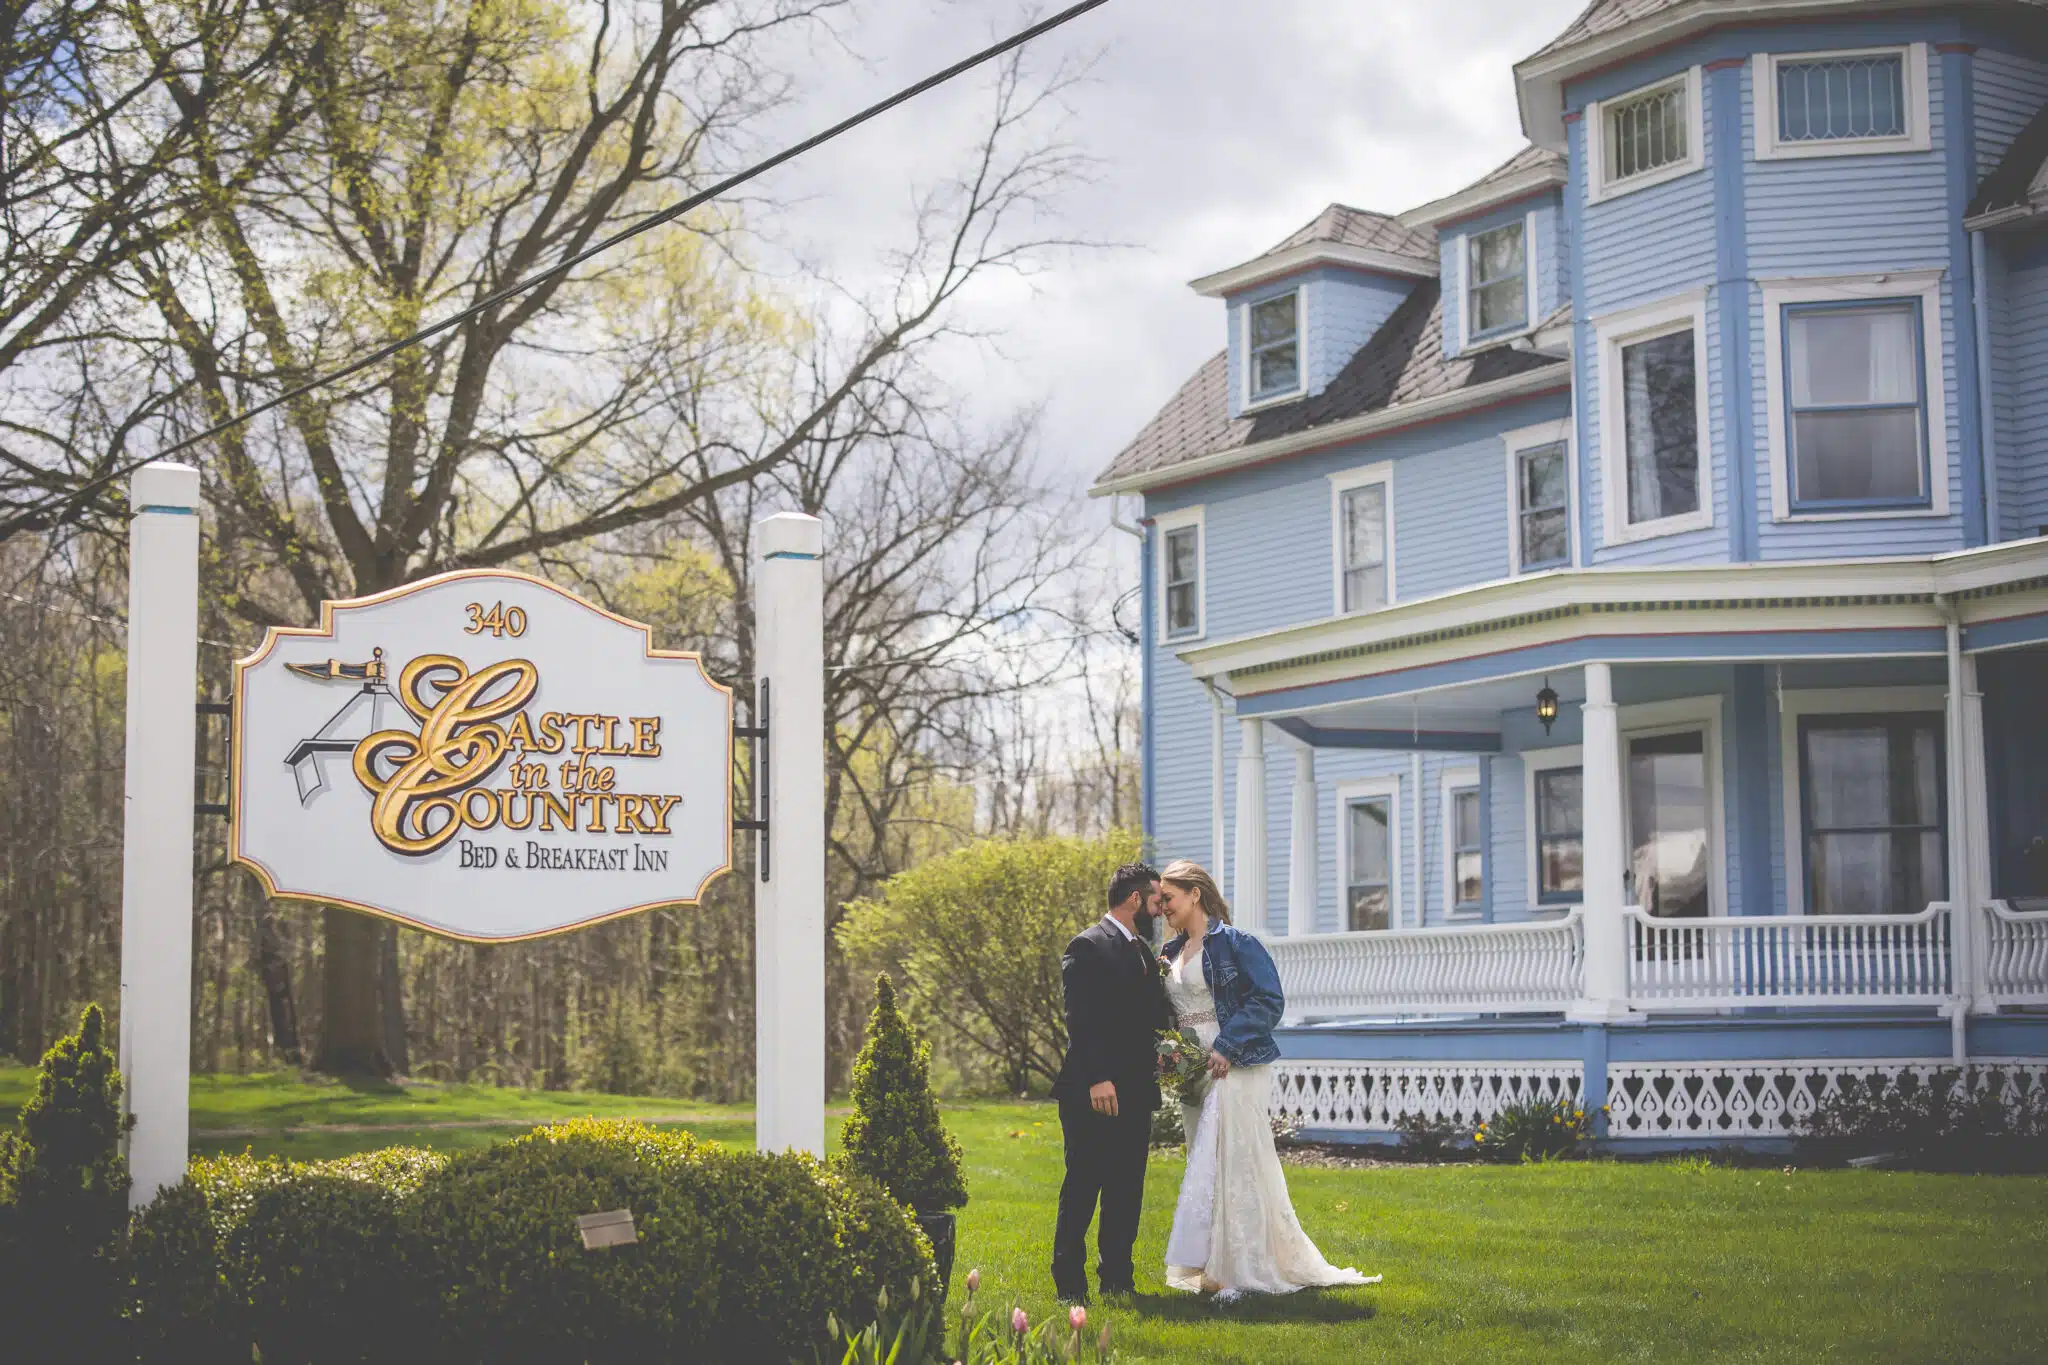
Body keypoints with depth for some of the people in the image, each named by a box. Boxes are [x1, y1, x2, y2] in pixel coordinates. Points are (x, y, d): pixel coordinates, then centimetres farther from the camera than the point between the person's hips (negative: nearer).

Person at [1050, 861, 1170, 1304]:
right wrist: (1097, 1079, -23)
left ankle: (1117, 1279, 16)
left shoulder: (1145, 951, 18)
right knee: (1082, 1188, -3)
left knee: (1127, 1192, 10)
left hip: (1135, 1091, 8)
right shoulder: (1088, 947, -9)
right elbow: (1080, 1020, -16)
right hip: (1093, 1093, -8)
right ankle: (1070, 1283, 2)